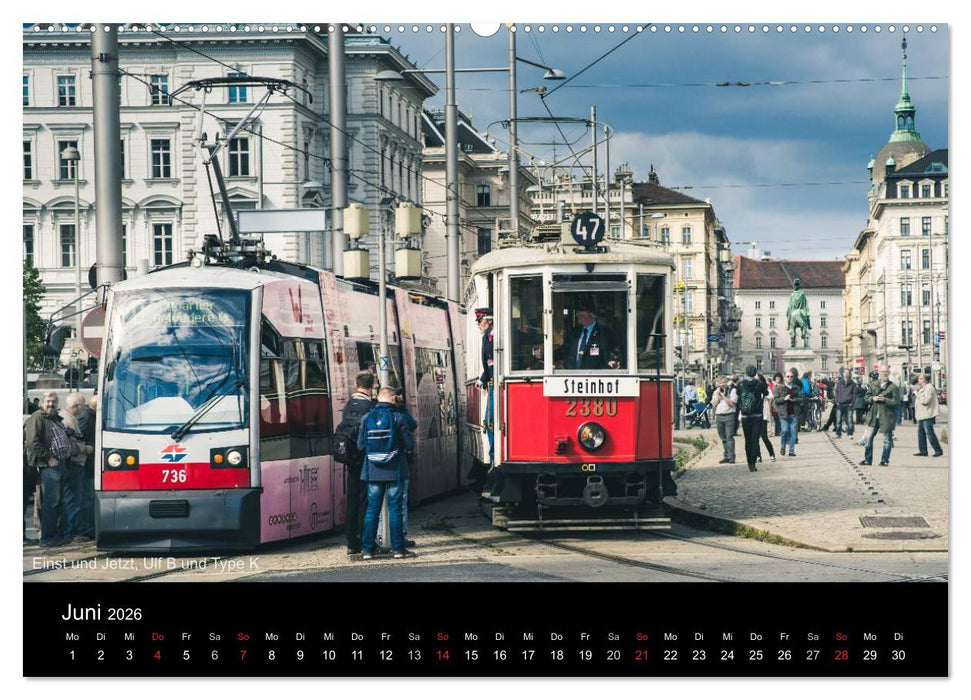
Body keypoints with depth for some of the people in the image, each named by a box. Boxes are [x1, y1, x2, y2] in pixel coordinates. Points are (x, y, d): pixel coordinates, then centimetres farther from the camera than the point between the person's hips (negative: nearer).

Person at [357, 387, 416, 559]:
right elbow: (410, 444, -7)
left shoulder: (366, 419, -2)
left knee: (372, 509, 7)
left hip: (373, 472, 2)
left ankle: (367, 549, 5)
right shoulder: (397, 418, -9)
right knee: (395, 509, 3)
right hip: (395, 471, -2)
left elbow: (360, 446, 2)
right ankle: (397, 548, 4)